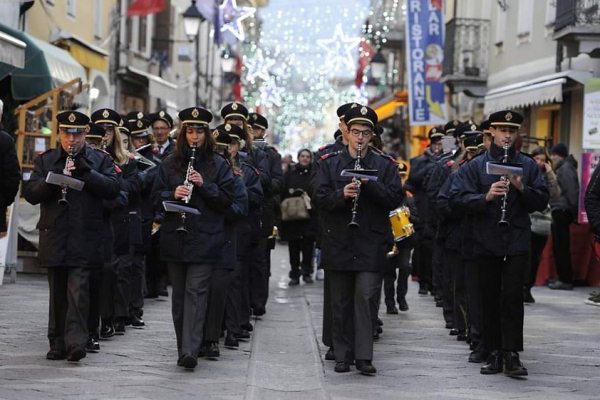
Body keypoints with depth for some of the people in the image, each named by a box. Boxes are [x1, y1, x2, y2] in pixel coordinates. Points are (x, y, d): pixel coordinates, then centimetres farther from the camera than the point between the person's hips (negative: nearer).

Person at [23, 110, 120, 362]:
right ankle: (58, 345, 13)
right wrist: (53, 178, -14)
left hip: (84, 238, -3)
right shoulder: (45, 161, 12)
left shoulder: (100, 160, 7)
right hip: (54, 237, 3)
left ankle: (76, 341, -14)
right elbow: (30, 193, 2)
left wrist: (86, 172, -14)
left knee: (78, 291, -11)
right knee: (57, 294, 8)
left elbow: (113, 188, -6)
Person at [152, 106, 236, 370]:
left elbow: (227, 198, -2)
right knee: (179, 293, 9)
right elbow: (156, 196, 7)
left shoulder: (218, 164, 3)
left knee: (196, 291, -11)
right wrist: (173, 194, -13)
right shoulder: (170, 163, 10)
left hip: (205, 238, -3)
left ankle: (190, 351, -19)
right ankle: (184, 346, 18)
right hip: (175, 237, 3)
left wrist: (204, 185, -16)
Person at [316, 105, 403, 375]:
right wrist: (342, 194, -19)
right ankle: (343, 356, 13)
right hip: (338, 242, 2)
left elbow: (395, 198, -3)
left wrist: (369, 183, -16)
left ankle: (364, 356, -6)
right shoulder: (330, 163, 8)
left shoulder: (385, 165, 6)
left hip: (371, 243, -1)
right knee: (340, 302, 6)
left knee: (365, 297, -9)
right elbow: (320, 198, 0)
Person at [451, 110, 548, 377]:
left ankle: (511, 355, -7)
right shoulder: (476, 166, 4)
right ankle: (494, 353, 13)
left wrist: (522, 188, -13)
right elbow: (458, 197, -5)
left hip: (517, 241, 0)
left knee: (512, 297, -8)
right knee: (490, 298, 5)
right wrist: (486, 196, -21)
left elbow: (542, 201, 5)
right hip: (487, 242, 0)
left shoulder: (528, 165, 8)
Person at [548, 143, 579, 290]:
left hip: (562, 211, -10)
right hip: (561, 211, 10)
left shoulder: (566, 168, -11)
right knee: (561, 247, 13)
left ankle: (565, 280, -5)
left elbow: (571, 191, -18)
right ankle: (564, 278, 19)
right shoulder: (562, 168, 19)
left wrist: (572, 210, -19)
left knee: (560, 247, -7)